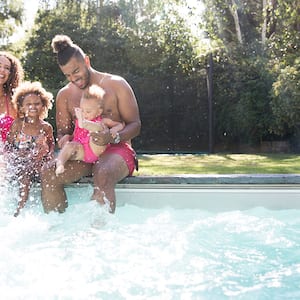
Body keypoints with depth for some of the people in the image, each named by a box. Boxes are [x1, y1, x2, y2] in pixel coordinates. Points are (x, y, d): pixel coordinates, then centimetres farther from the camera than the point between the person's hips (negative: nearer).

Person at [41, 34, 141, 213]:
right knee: (48, 172, -25)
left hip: (116, 150, -4)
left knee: (103, 175, -39)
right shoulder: (64, 95, 13)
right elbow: (62, 130, 17)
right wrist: (64, 139, -10)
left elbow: (135, 125, -2)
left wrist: (113, 137, -23)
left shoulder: (116, 85, 1)